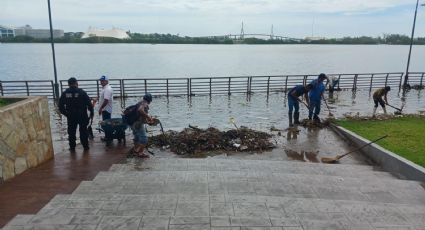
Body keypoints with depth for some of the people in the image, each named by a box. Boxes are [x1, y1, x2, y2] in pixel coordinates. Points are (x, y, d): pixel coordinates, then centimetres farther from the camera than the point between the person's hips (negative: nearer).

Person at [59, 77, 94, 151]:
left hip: (70, 116, 2)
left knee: (71, 132, 12)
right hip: (82, 115, -2)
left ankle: (72, 147, 18)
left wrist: (65, 113, 16)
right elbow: (89, 103, -10)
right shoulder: (81, 92, -9)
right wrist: (91, 112, 0)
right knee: (83, 131, 8)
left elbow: (61, 106, 4)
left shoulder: (65, 93, 0)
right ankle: (85, 146, 13)